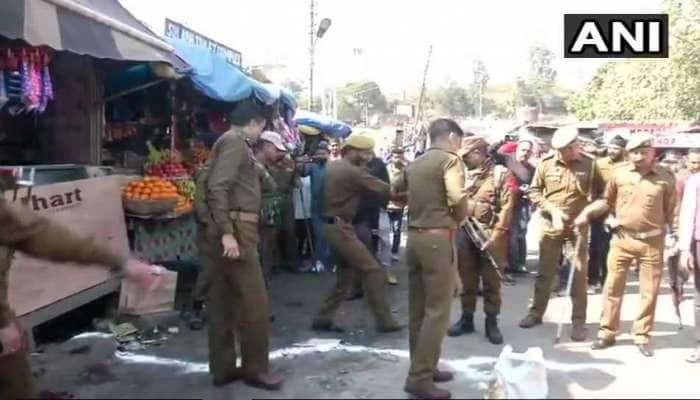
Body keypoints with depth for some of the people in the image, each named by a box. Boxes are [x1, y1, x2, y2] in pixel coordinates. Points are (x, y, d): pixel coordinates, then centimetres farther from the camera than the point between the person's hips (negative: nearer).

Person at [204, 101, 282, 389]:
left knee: (223, 301, 11)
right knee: (255, 302, -3)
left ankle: (223, 368, 20)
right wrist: (227, 232, -26)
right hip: (236, 228, -10)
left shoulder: (234, 142, 20)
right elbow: (217, 188, -21)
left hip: (232, 228, 10)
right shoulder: (235, 141, -9)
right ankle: (256, 369, 7)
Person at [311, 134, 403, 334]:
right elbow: (384, 190, -16)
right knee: (373, 271, -6)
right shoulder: (352, 171, -15)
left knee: (347, 273, 16)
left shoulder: (334, 167, 14)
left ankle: (323, 318, 17)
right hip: (341, 228, -10)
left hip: (334, 226, 10)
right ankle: (385, 321, -1)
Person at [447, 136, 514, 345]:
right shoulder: (465, 174, 12)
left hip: (490, 235, -4)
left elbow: (506, 207, -10)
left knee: (491, 281, 5)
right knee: (467, 279, 12)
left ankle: (491, 322, 16)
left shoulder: (500, 173, -4)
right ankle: (467, 318, 23)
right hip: (465, 233, 5)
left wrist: (495, 236, -17)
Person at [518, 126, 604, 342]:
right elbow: (534, 191, 1)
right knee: (545, 272, 11)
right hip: (550, 226, 1)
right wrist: (552, 210, -11)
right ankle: (536, 312, 26)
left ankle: (579, 321, 12)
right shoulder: (545, 163, -4)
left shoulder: (590, 165, -4)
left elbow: (601, 193, 3)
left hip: (577, 227, -1)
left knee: (579, 274, 1)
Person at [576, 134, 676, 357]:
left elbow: (671, 212, 2)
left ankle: (642, 336, 22)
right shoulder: (619, 174, -1)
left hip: (652, 242, 0)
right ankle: (607, 333, 17)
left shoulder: (665, 178, -3)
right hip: (622, 239, 1)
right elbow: (607, 201, 7)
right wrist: (586, 214, -6)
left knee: (649, 291, 8)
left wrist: (676, 238, -1)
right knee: (613, 287, 5)